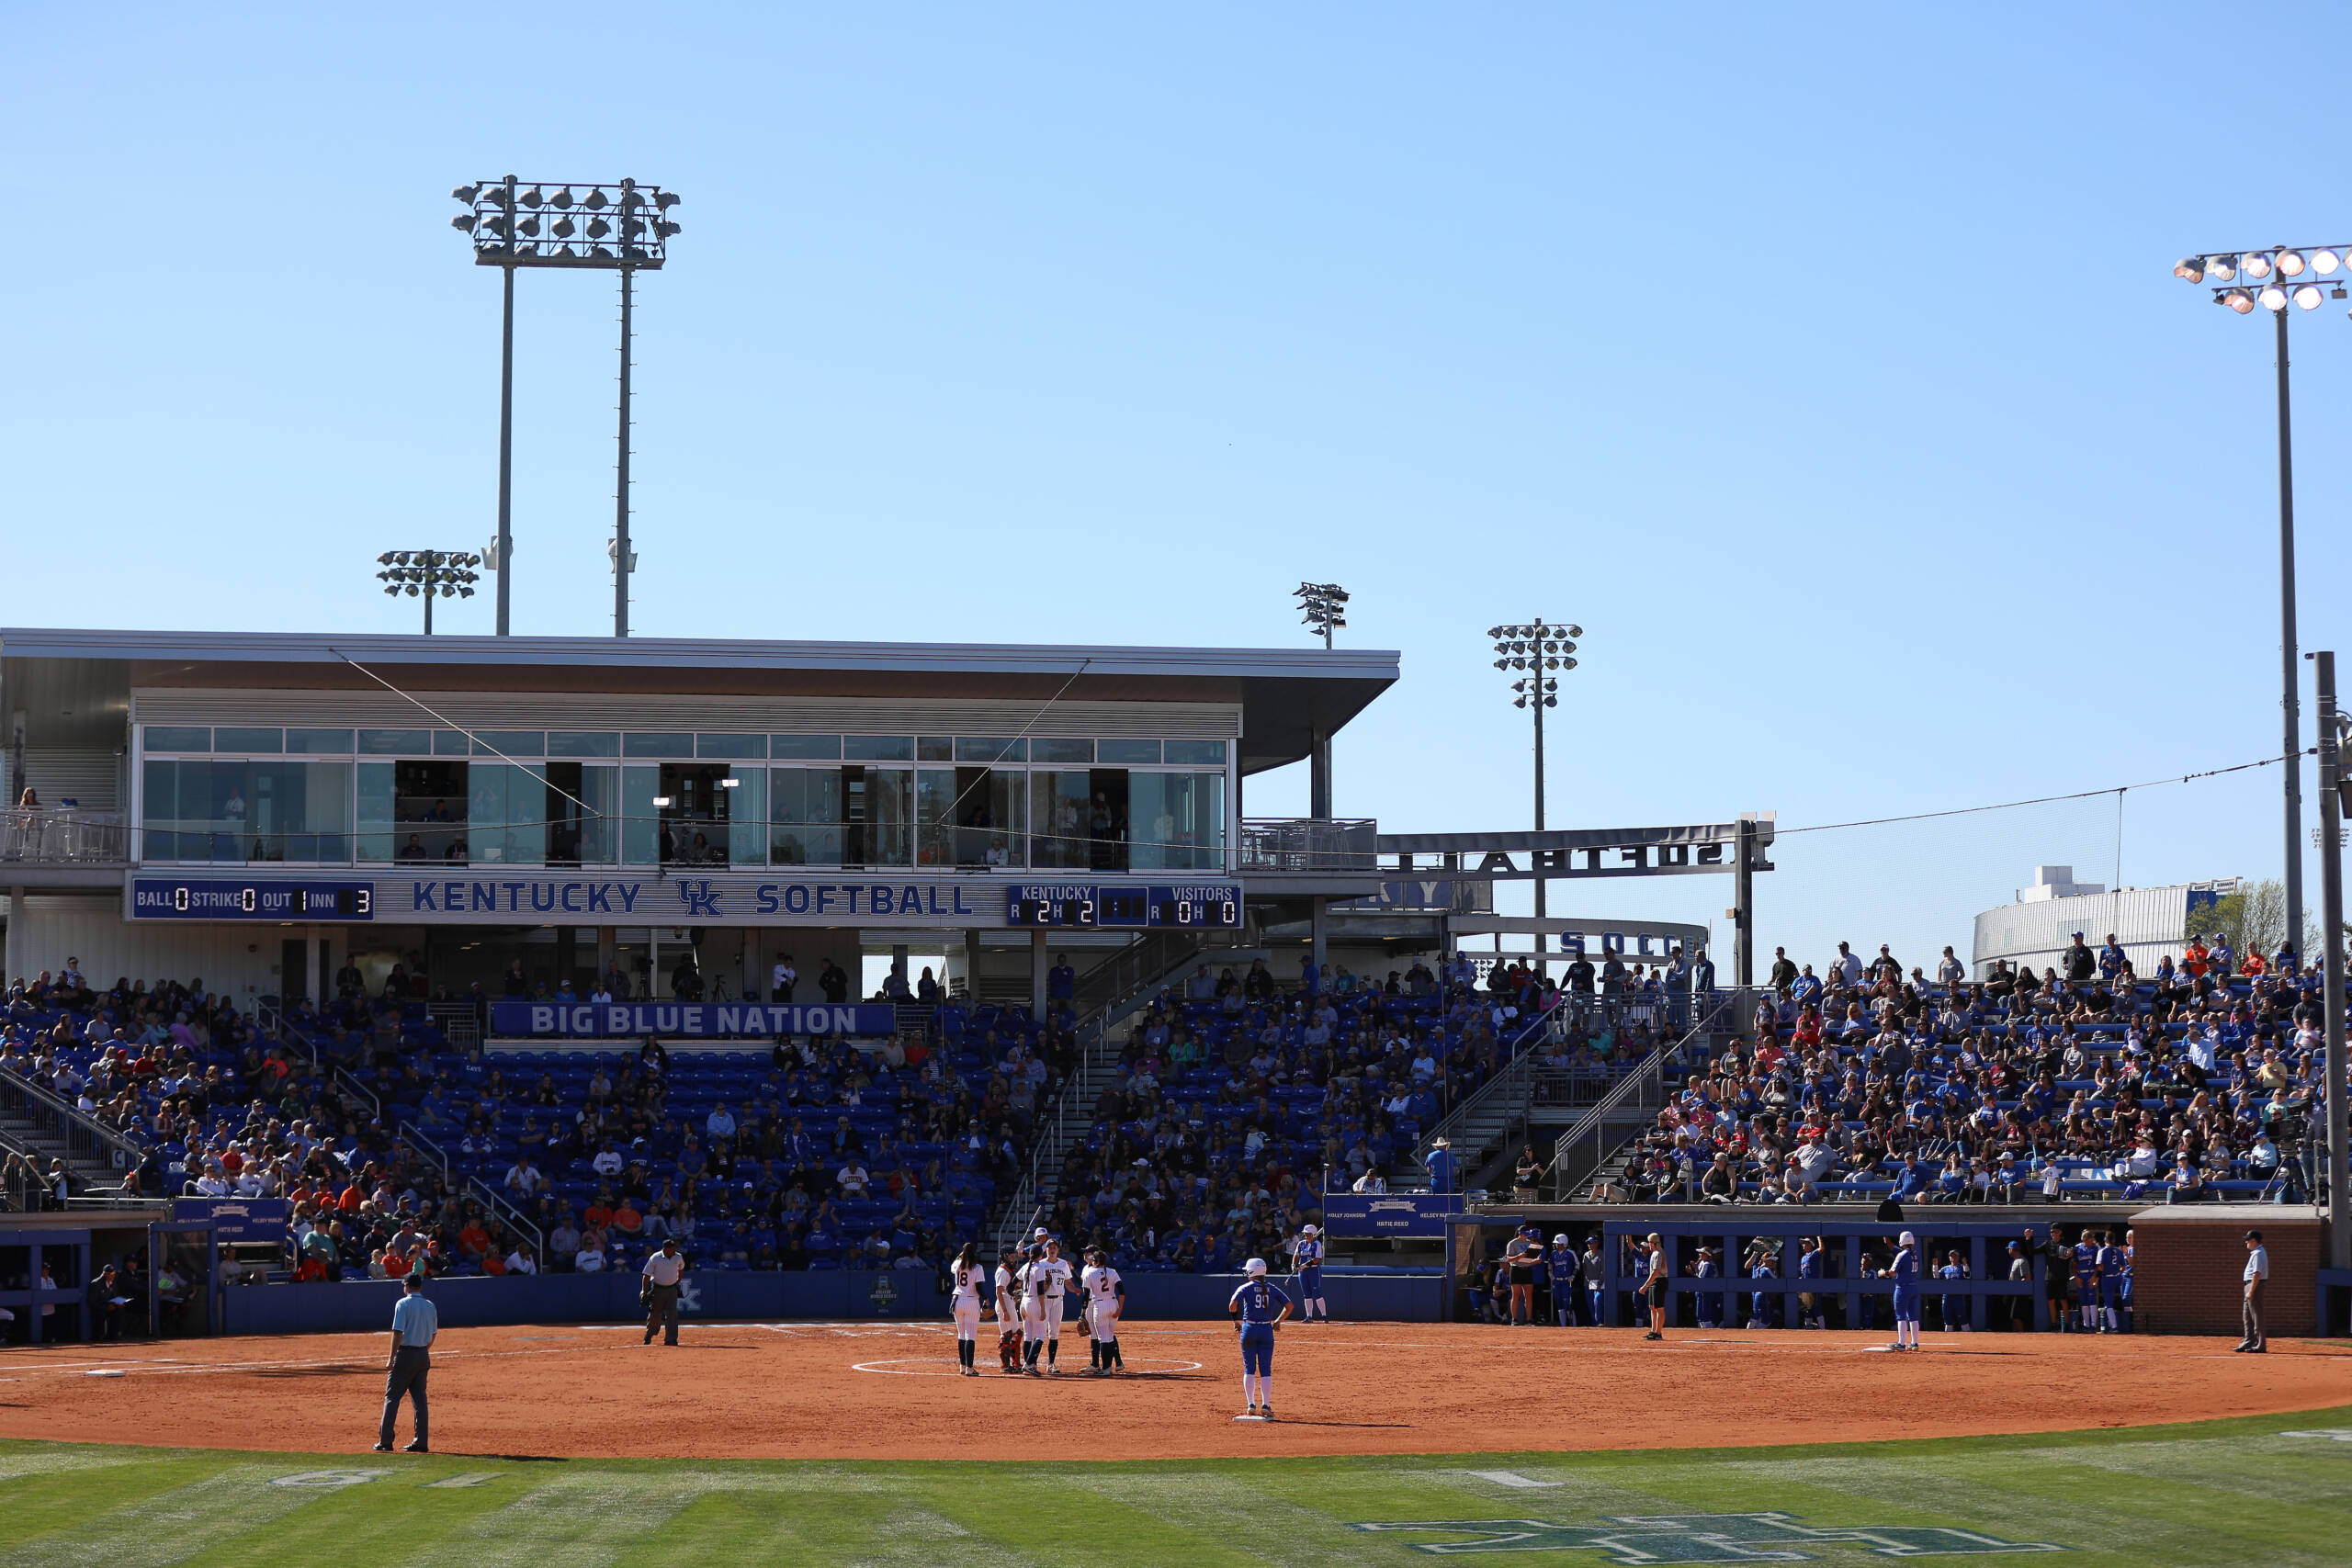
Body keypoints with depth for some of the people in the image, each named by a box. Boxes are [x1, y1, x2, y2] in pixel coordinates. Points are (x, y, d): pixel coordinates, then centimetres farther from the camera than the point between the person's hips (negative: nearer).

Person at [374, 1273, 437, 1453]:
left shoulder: (403, 1304, -9)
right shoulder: (430, 1306, 10)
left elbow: (398, 1332, -16)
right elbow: (433, 1334, 14)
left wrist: (391, 1357, -16)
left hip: (405, 1353, -6)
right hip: (423, 1356, 6)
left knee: (392, 1397, -1)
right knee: (419, 1398, 10)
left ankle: (385, 1441, -6)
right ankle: (421, 1442, 7)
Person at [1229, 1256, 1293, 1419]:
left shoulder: (1246, 1288, -3)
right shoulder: (1272, 1288, 6)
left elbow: (1232, 1305, -16)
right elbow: (1289, 1306, 4)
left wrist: (1236, 1320, -2)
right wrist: (1278, 1321, 14)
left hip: (1249, 1329, -2)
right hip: (1267, 1331, 2)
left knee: (1249, 1369, 7)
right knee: (1266, 1370, 5)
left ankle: (1251, 1405, 1)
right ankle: (1266, 1405, -1)